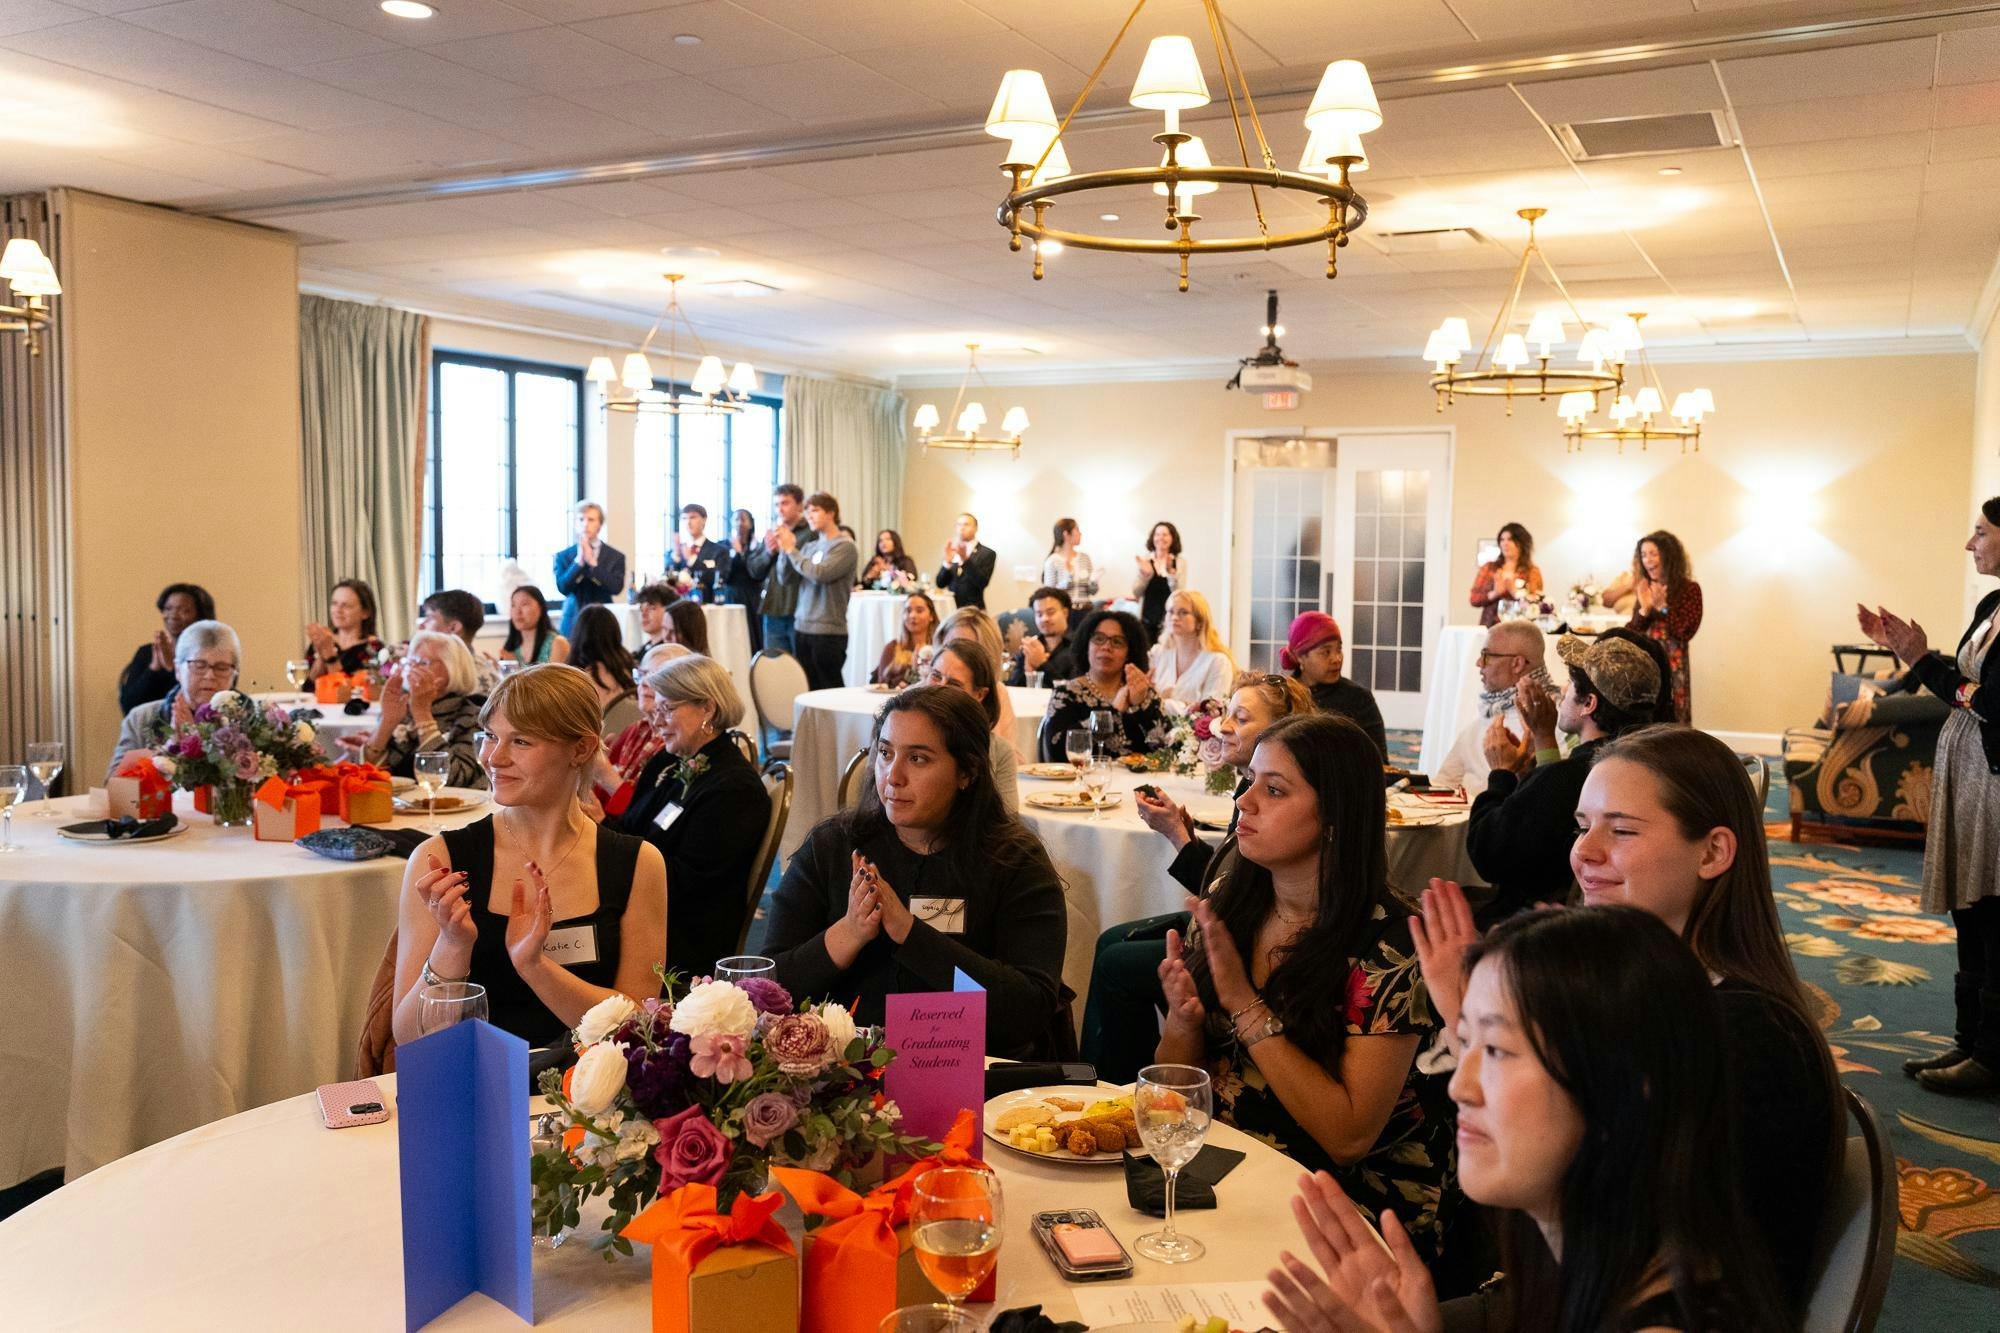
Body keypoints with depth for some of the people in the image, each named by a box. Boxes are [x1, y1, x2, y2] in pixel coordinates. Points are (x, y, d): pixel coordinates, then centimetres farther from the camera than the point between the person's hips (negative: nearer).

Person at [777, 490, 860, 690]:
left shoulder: (845, 546, -6)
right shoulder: (809, 547, 12)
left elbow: (820, 574, -18)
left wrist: (791, 550, -9)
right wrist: (785, 549, -6)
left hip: (829, 632, -6)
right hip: (802, 628, 6)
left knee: (829, 690, -2)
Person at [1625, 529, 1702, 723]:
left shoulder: (1689, 589, -2)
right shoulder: (1645, 589, 10)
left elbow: (1686, 632, -10)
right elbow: (1631, 633, 7)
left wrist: (1662, 606, -15)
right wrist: (1644, 609, -9)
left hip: (1671, 664, -4)